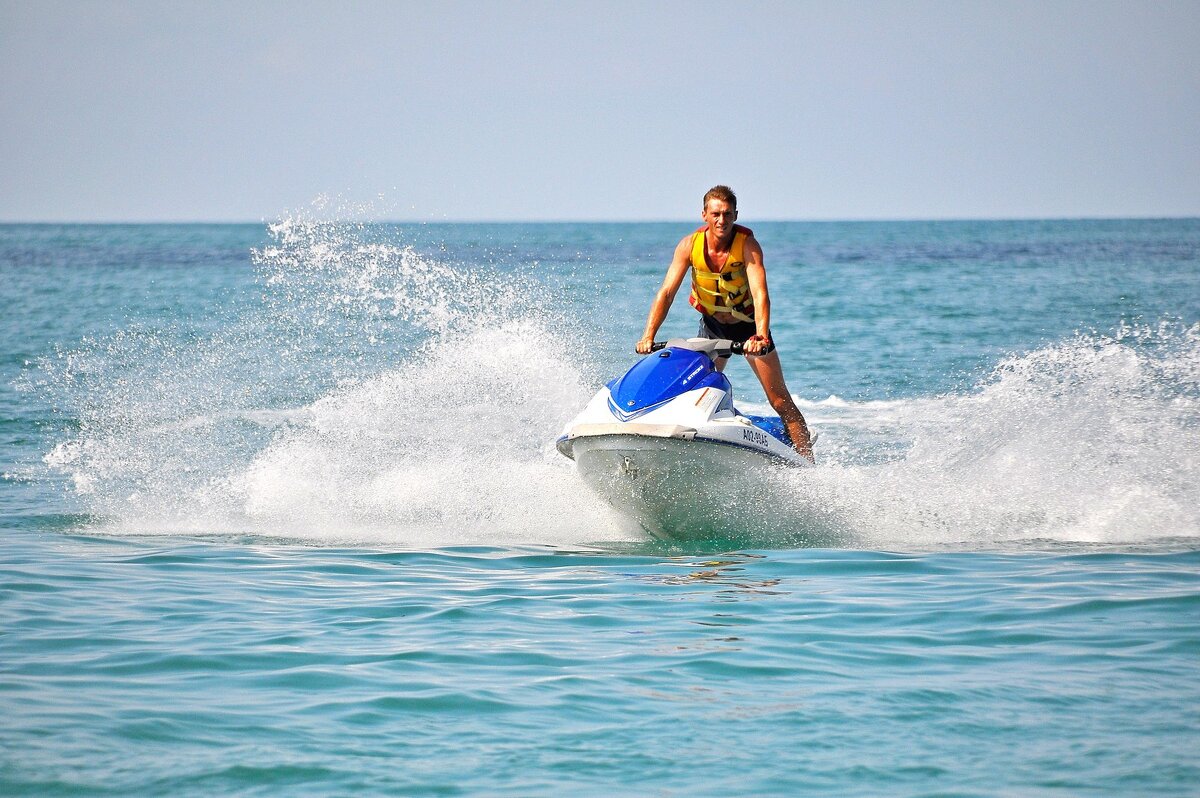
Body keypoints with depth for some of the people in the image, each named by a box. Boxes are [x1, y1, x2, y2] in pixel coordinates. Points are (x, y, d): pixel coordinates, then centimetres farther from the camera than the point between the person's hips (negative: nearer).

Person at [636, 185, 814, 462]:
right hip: (712, 325, 3)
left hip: (748, 324, -3)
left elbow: (760, 293, -37)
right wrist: (648, 336, -33)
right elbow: (666, 292, -21)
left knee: (781, 402, -7)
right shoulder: (690, 245, -18)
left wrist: (761, 336, -52)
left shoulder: (747, 244, -26)